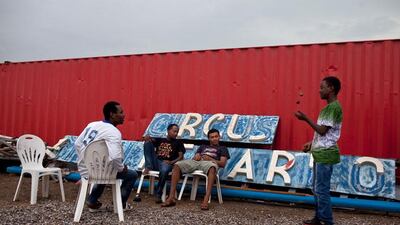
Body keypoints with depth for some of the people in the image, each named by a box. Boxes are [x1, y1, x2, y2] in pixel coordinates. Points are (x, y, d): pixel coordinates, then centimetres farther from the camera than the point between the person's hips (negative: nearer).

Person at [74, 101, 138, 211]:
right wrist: (122, 169, -12)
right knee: (132, 174, 11)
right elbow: (115, 157, -32)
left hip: (84, 171, 8)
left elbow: (77, 144, 12)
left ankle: (92, 201, 35)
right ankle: (120, 204, 24)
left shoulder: (92, 125, 4)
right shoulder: (113, 132, -19)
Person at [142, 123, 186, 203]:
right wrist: (147, 137, -16)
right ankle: (148, 167, -21)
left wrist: (171, 162, -14)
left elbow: (181, 157, 5)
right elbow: (148, 139, 10)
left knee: (164, 170, -41)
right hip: (155, 162, 3)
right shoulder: (159, 140, 22)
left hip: (166, 163, -3)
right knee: (148, 142, -12)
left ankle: (158, 195, -27)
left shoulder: (178, 143, 15)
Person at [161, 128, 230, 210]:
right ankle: (171, 198, -30)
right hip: (196, 161, 4)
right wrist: (195, 157, 1)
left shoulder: (222, 148, 24)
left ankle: (206, 200, -54)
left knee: (212, 167, -44)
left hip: (209, 163, -4)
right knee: (177, 165, -25)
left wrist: (210, 159, -8)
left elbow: (222, 163, 8)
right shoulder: (203, 146, 37)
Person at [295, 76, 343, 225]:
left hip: (325, 154, -10)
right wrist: (312, 143, 15)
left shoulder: (334, 107, -15)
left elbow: (323, 130, -18)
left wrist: (305, 119, -15)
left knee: (322, 190, -4)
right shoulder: (329, 107, 16)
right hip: (320, 153, 10)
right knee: (317, 188, 15)